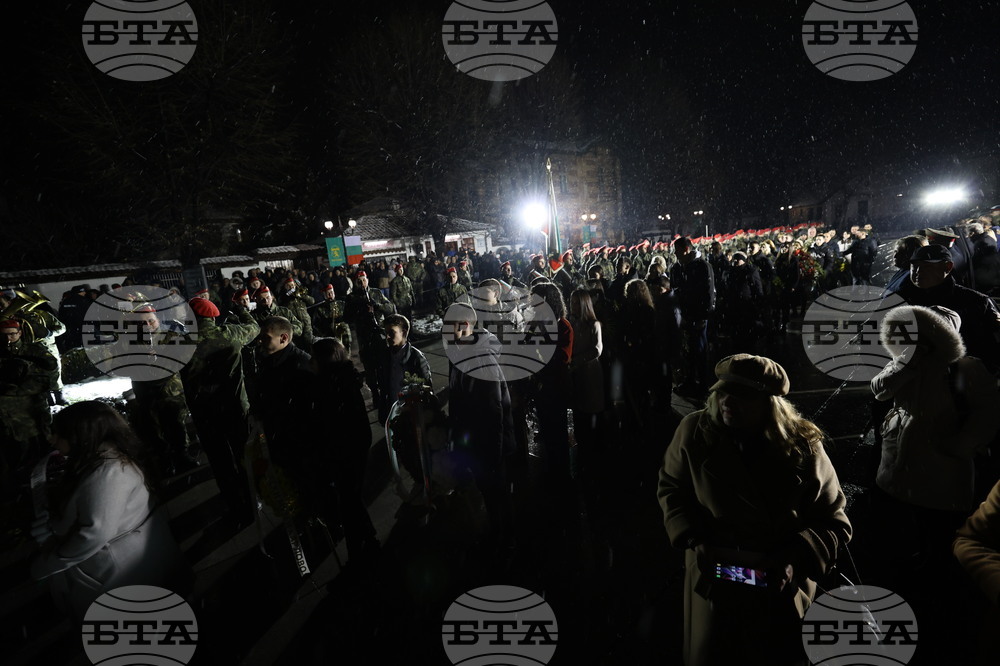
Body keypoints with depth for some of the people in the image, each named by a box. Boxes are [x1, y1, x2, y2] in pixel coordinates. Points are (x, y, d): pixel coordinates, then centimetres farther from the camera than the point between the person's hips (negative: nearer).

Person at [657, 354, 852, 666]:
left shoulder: (803, 449, -17)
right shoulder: (695, 431, -16)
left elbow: (834, 523, -8)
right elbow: (671, 488, -2)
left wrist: (794, 559, -23)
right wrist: (694, 541, -15)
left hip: (781, 587, 0)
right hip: (713, 577, 1)